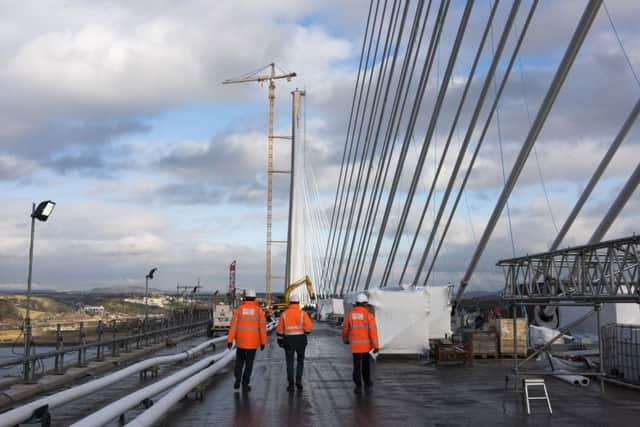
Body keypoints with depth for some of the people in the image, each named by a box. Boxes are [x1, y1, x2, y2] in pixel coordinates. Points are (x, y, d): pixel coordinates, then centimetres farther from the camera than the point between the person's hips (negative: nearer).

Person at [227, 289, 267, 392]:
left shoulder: (238, 309, -4)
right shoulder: (259, 310, -6)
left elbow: (233, 326, -8)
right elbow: (262, 327, -7)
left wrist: (230, 340, -7)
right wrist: (263, 342, 0)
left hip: (241, 340, 1)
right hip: (253, 341, -1)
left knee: (240, 360, 21)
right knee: (249, 363, 9)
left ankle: (238, 380, 9)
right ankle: (245, 385, 8)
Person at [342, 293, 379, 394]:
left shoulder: (349, 315, -1)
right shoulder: (368, 315, -9)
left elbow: (345, 329, 9)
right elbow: (373, 330, -14)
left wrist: (345, 340, 29)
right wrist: (376, 346, -12)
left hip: (355, 344, 0)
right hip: (366, 344, 0)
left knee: (357, 365, 3)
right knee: (365, 363, 19)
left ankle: (358, 386, -4)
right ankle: (367, 383, 30)